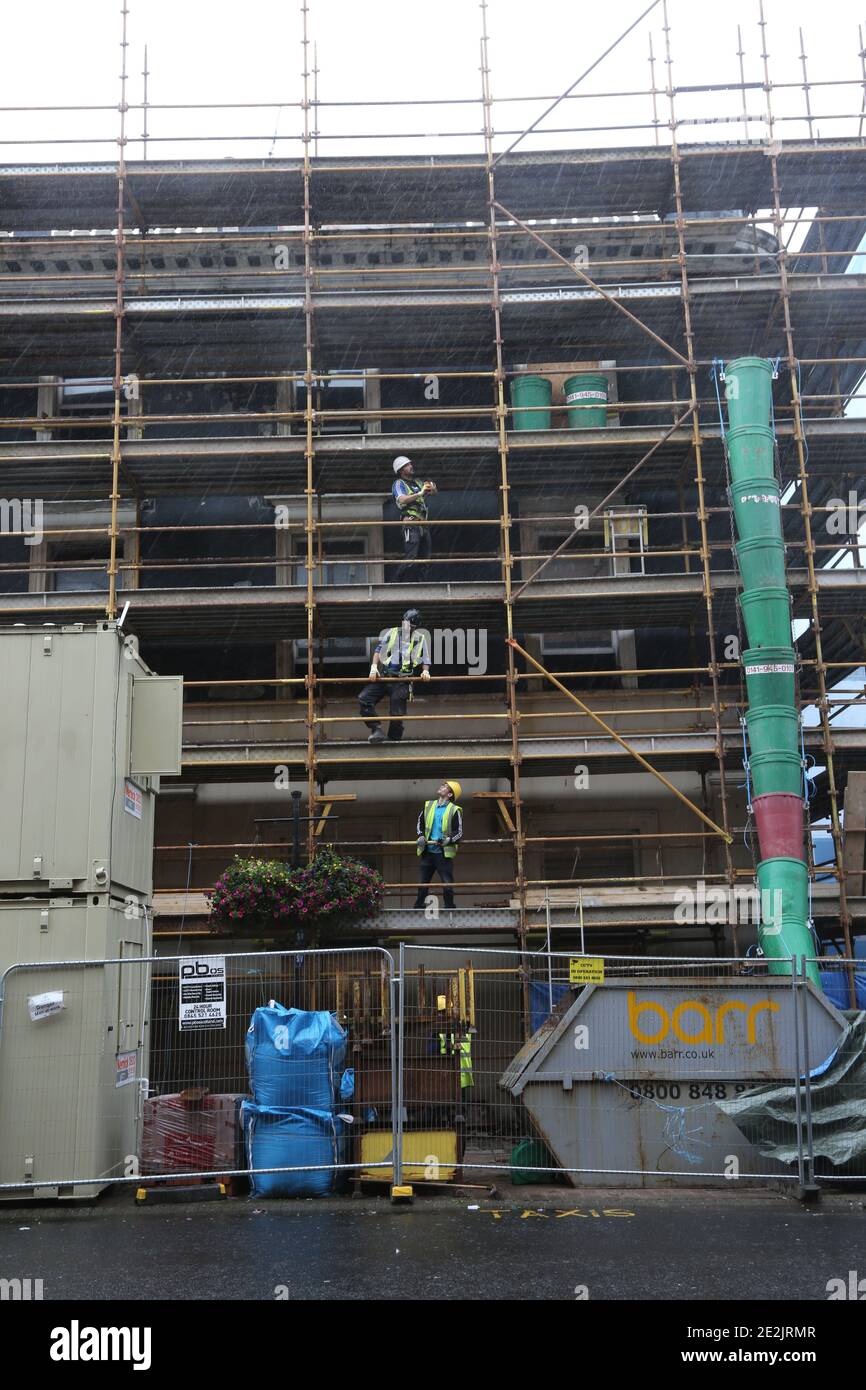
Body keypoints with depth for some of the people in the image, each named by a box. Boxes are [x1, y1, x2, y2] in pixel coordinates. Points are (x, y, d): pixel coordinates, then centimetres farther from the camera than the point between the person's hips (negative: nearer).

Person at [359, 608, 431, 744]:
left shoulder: (420, 638, 11)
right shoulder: (392, 632, 9)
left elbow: (425, 659, 17)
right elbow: (379, 649, 7)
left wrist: (425, 671, -4)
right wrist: (374, 666, -6)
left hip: (402, 680, -1)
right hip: (383, 676, 1)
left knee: (397, 713, -3)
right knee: (364, 698, -17)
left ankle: (394, 740, 11)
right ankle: (376, 731, -14)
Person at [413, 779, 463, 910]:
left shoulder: (455, 810, -4)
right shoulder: (428, 805, 11)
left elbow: (459, 833, -5)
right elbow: (420, 822, 22)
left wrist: (448, 840, -23)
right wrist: (421, 836, 4)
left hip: (444, 853, -4)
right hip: (427, 851, 4)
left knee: (448, 884, -4)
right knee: (423, 883, 10)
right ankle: (418, 907, 19)